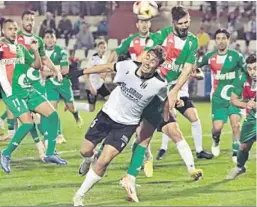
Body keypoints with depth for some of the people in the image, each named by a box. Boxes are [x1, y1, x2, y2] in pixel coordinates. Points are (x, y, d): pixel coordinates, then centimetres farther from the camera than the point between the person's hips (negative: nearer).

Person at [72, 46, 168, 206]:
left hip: (126, 125, -3)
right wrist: (81, 72, 6)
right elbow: (107, 68, 0)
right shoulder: (129, 66, -18)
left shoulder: (159, 84, -23)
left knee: (103, 162, -13)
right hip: (107, 114, 3)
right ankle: (89, 161, 52)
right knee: (86, 151, 11)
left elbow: (166, 100, -1)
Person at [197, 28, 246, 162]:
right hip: (218, 97, 1)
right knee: (217, 127, -6)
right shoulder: (210, 57, 2)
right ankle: (216, 142, 29)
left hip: (234, 96, -1)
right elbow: (195, 65, 16)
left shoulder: (236, 56, -5)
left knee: (235, 123, -16)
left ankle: (236, 152, -3)